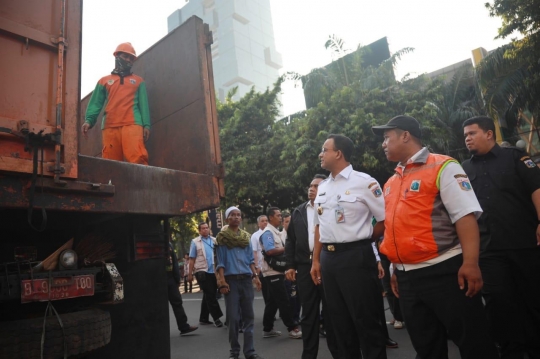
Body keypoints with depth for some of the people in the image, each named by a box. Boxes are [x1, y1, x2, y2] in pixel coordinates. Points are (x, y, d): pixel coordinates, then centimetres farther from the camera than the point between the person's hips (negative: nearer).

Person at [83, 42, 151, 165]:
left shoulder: (138, 81, 22)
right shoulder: (104, 81, 23)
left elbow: (143, 104, 12)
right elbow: (96, 103, 14)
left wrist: (146, 125, -2)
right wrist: (89, 120, -4)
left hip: (132, 124, -1)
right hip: (109, 126, 2)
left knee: (137, 158, -21)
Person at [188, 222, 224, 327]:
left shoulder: (215, 240, 9)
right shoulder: (195, 242, -1)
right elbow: (192, 259, -1)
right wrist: (190, 274, -4)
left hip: (213, 271, 5)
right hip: (202, 271, -5)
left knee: (208, 295, 13)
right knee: (210, 295, -5)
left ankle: (203, 318, 24)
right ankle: (216, 317, -1)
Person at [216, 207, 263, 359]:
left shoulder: (246, 236, 12)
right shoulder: (222, 237, 2)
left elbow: (250, 259, 14)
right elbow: (220, 262, -1)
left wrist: (255, 275, 2)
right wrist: (222, 281, -10)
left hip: (246, 279, 4)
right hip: (231, 280, -3)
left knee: (248, 316, 5)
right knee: (233, 317, -1)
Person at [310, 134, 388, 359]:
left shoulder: (363, 182, -8)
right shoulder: (322, 187, 13)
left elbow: (386, 220, -7)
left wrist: (361, 240, 2)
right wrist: (316, 260, 12)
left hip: (355, 256, -6)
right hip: (328, 258, 7)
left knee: (366, 320, 4)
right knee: (340, 321, 17)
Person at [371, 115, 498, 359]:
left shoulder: (442, 167, -5)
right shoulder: (391, 183, 15)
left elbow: (465, 215, -13)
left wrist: (470, 263, -22)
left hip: (444, 271, -7)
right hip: (407, 278, 7)